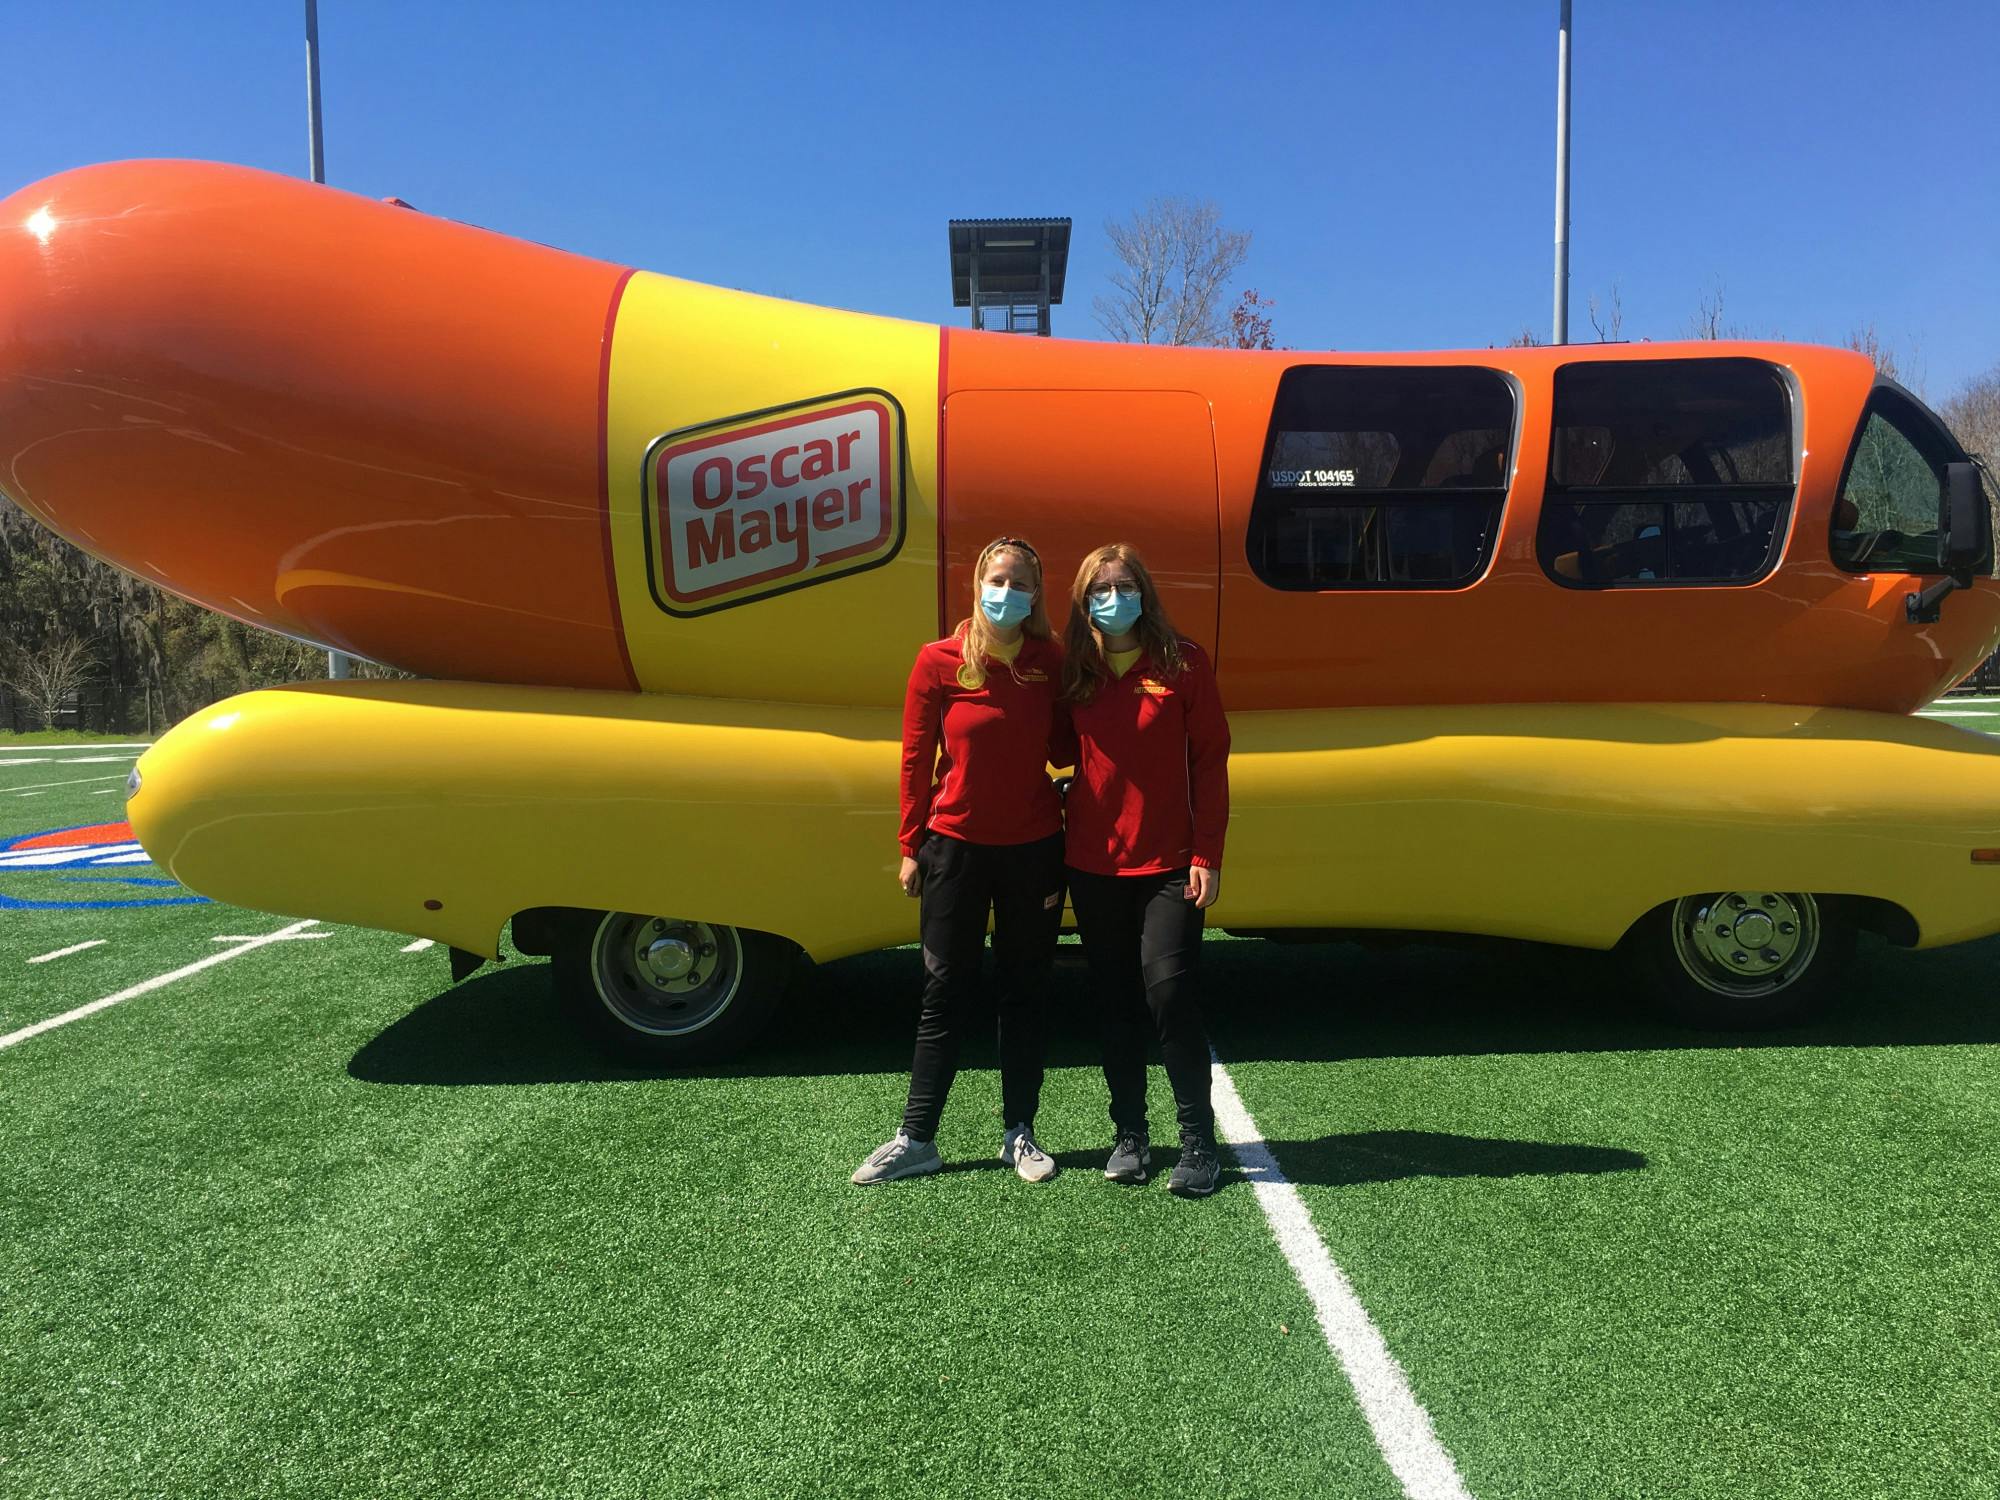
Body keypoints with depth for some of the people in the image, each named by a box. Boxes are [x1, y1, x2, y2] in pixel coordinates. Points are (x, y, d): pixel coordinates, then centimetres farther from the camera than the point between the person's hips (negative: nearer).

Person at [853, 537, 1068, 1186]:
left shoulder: (1051, 661, -3)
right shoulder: (939, 662, -8)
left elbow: (1066, 748, 4)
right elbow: (916, 759, -2)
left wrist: (1069, 851, -2)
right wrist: (911, 847, -2)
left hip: (1035, 851, 2)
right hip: (956, 846, -2)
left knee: (1025, 992, 12)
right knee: (945, 994, 7)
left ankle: (1019, 1133, 26)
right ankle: (916, 1139, 18)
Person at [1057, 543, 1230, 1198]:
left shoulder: (1183, 662, -4)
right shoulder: (1075, 670, 6)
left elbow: (1209, 760, -4)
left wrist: (1207, 855, -9)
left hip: (1167, 864, -3)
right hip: (1093, 863, 4)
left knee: (1168, 992, -8)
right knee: (1116, 1000, 9)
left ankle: (1198, 1140, 7)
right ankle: (1129, 1136, 22)